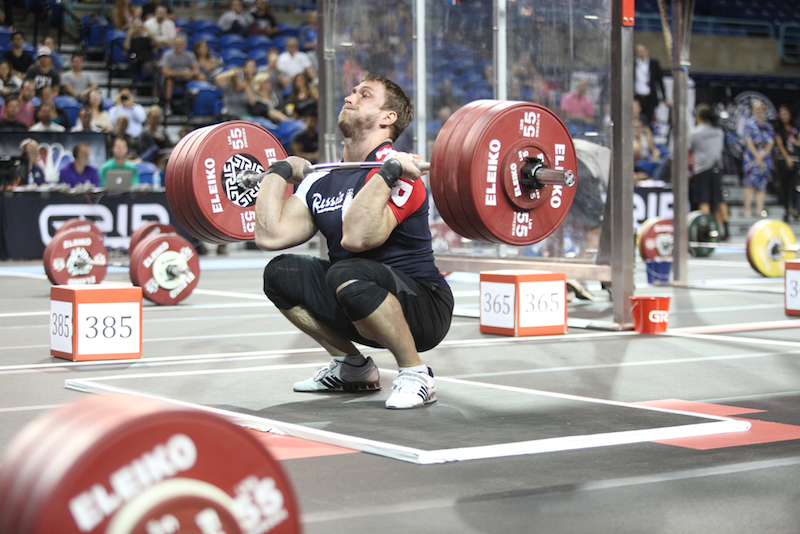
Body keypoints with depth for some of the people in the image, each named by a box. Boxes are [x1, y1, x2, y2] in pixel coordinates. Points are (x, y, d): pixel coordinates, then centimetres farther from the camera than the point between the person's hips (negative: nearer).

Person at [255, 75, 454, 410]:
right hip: (364, 311, 8)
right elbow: (270, 235, -2)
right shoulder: (323, 179, 7)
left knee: (348, 272, -34)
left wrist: (387, 173, -33)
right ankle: (352, 368, 12)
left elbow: (356, 238, -35)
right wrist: (280, 170, 9)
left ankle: (415, 375, -16)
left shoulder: (397, 172, -18)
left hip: (424, 311, -8)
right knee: (280, 273, 1)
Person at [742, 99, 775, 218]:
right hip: (752, 156, -4)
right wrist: (757, 156, -11)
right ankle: (748, 210, -12)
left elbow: (771, 143, 9)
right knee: (750, 183, -11)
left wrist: (763, 154, -8)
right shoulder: (749, 123, 2)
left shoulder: (768, 126, 15)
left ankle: (759, 210, -2)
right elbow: (749, 141, -4)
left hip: (765, 156, 4)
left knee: (762, 184, 0)